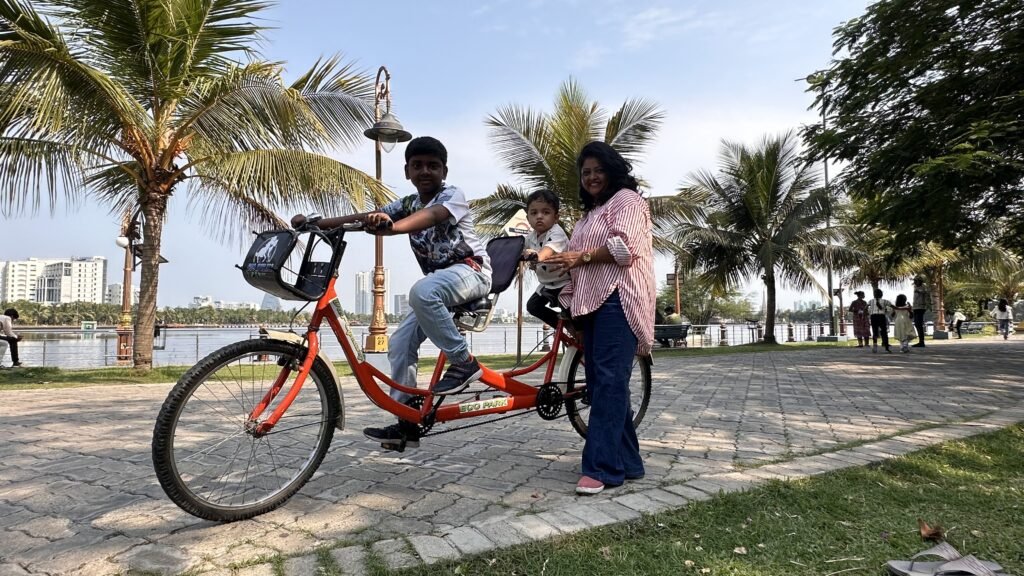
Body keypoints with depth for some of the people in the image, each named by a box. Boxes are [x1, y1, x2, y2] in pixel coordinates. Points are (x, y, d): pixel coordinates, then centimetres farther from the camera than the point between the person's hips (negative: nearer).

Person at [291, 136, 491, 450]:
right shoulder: (408, 203, 9)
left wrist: (390, 226, -54)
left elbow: (431, 216, -34)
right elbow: (365, 217, -2)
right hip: (439, 282, 7)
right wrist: (314, 222, -15)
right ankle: (407, 423, 4)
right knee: (400, 342, -4)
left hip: (470, 270, -7)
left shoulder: (453, 195, -11)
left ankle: (464, 362, -23)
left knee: (421, 291, -37)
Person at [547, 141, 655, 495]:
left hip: (618, 299, -9)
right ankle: (627, 462, 12)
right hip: (593, 302, 10)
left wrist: (581, 256, -9)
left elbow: (623, 249, -13)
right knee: (599, 382, 5)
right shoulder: (590, 213, 30)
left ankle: (600, 468, -16)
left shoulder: (627, 200, 2)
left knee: (608, 380, -15)